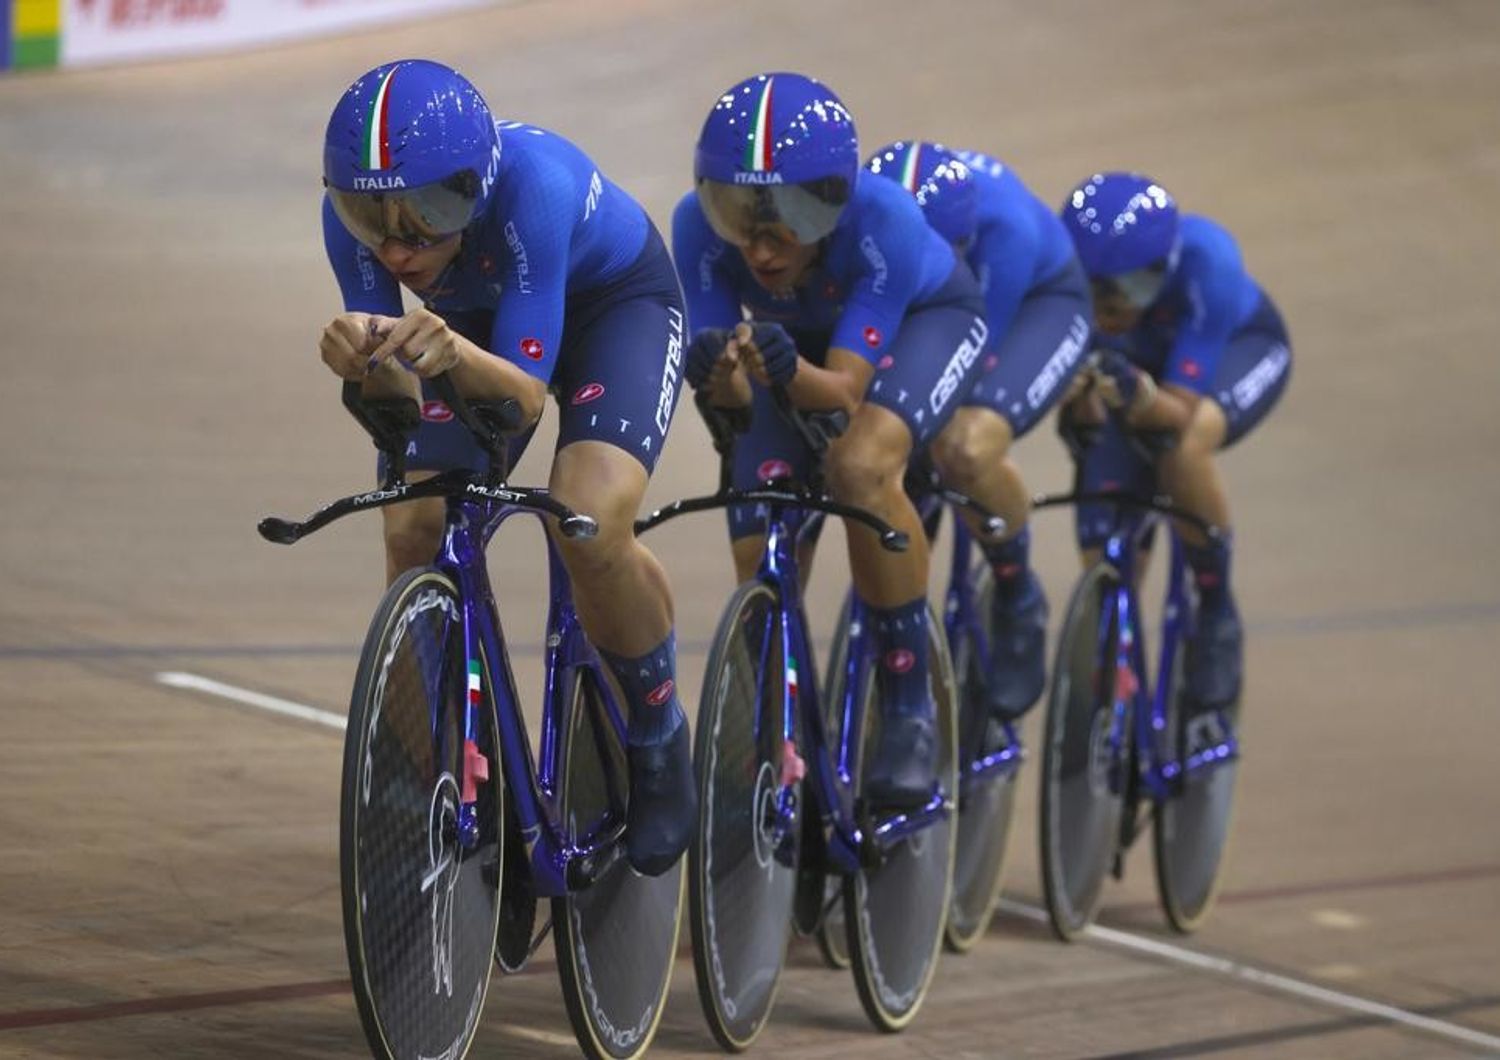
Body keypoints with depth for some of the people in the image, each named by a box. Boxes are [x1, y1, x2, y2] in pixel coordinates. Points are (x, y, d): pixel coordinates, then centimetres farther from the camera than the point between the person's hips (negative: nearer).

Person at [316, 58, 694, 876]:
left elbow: (525, 392, -40)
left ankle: (659, 746, -3)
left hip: (616, 304, -4)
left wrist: (457, 356, -61)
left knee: (590, 527, -28)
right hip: (476, 318, 4)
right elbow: (400, 397, -28)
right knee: (412, 536, -15)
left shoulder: (534, 183, -41)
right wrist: (368, 364, -51)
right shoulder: (351, 212, -29)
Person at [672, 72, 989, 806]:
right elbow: (734, 391, -29)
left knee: (859, 466, -34)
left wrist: (792, 372, -60)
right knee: (759, 564, -12)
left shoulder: (881, 219, -40)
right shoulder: (700, 225, -32)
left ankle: (910, 711, -20)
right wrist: (718, 374, -52)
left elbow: (845, 390, -39)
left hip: (924, 318, -3)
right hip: (799, 339, 4)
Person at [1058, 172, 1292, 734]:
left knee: (1184, 448, -36)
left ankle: (1217, 618, -15)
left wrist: (1142, 397, -61)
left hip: (1239, 348, -3)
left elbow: (1182, 409, -40)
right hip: (1139, 364, 3)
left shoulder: (1204, 263, -40)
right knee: (1103, 556, -11)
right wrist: (1083, 390, -52)